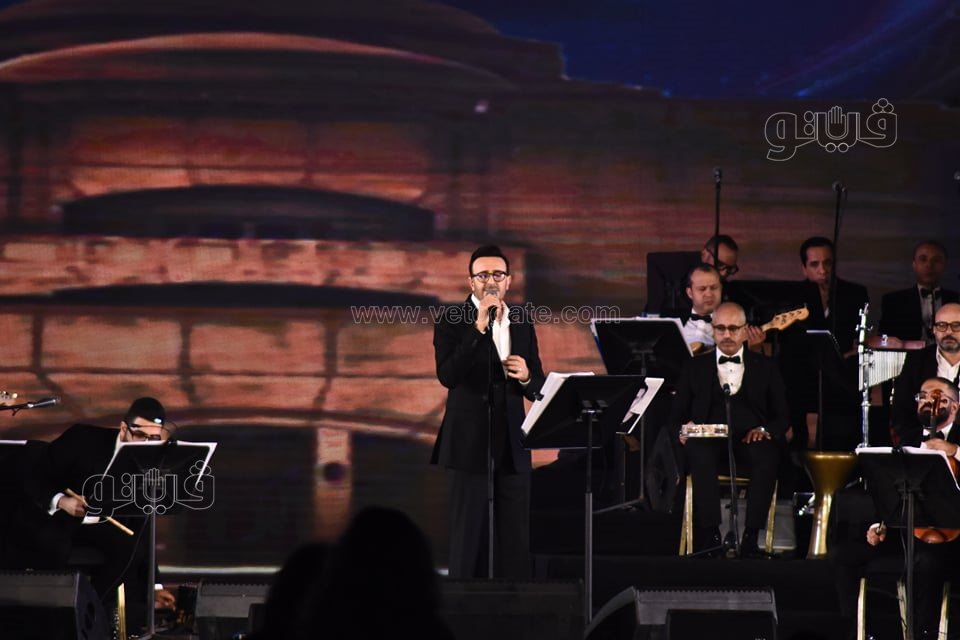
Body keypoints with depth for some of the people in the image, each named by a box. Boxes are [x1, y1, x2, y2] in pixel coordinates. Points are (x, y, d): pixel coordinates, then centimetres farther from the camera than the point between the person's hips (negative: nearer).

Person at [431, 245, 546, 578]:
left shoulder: (522, 323, 12)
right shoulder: (452, 320, -2)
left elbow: (538, 388, 15)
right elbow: (447, 375, -17)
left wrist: (526, 376, -9)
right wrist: (479, 328, -21)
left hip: (512, 445, 4)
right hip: (470, 444, -4)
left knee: (515, 538, 3)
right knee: (468, 537, -4)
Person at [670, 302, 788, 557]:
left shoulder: (765, 367, 19)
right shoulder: (695, 367, 20)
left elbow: (781, 418, 14)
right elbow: (677, 416, 17)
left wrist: (765, 431, -9)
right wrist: (682, 430, -8)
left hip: (751, 440, 0)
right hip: (709, 441, 0)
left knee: (767, 456, -37)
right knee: (700, 453, -38)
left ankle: (750, 536, -36)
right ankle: (710, 535, -38)